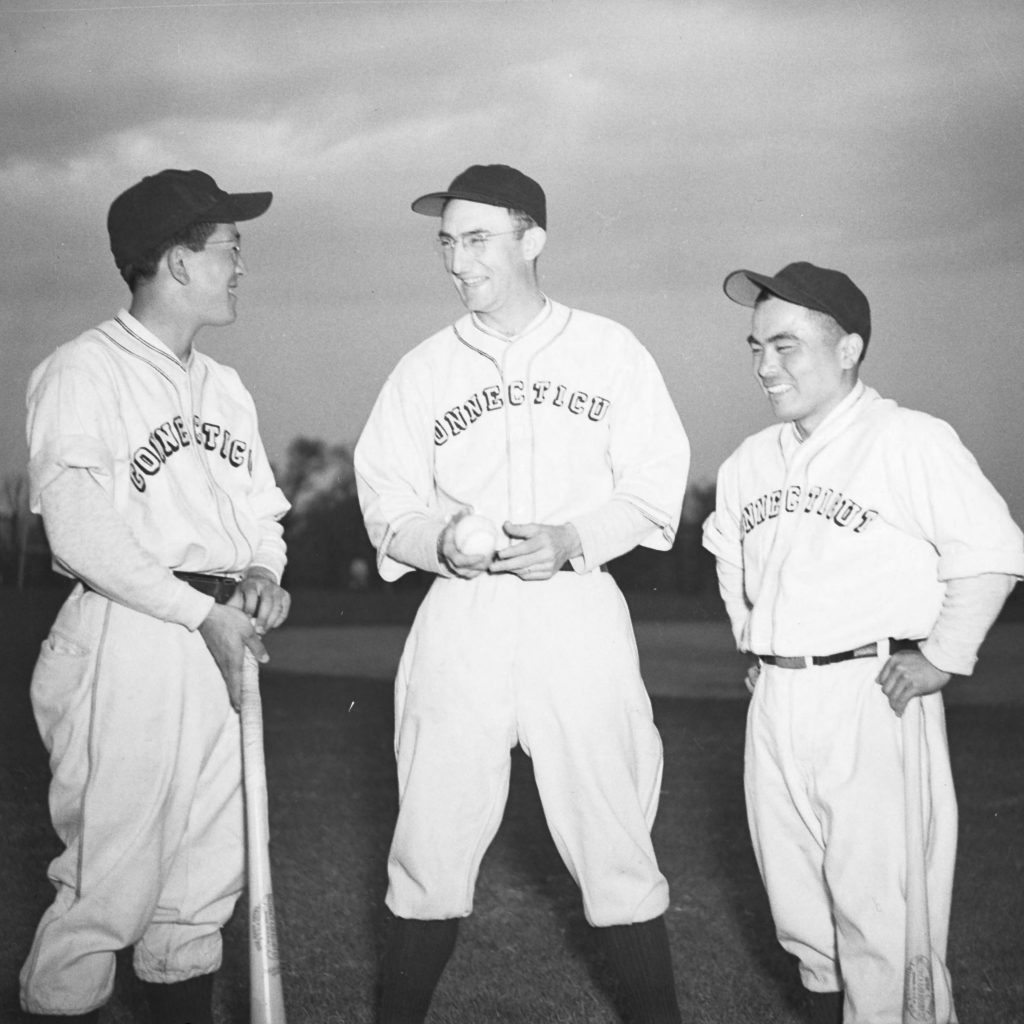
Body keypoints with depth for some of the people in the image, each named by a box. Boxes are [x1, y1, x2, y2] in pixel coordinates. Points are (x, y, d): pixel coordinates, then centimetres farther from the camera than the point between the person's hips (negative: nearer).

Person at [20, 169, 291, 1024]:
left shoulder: (225, 388, 18)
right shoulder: (84, 371, -5)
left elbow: (262, 505, 23)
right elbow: (79, 531, -14)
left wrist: (264, 574, 1)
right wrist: (202, 611, -17)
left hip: (225, 644, 7)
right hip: (127, 641, -7)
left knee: (209, 874, 12)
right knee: (111, 878, -6)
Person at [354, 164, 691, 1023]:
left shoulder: (608, 350, 7)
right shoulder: (423, 370, 11)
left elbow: (657, 482, 3)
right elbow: (385, 501, 9)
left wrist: (572, 539, -14)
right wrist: (441, 540, -13)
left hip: (580, 611, -1)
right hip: (461, 620, 2)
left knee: (614, 838, 2)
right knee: (432, 841, 3)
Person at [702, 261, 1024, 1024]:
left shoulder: (911, 442, -9)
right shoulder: (751, 461, 11)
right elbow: (728, 554, 27)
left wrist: (943, 658, -11)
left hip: (873, 699, -7)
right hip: (775, 703, 7)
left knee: (881, 911, -5)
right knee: (799, 906, 15)